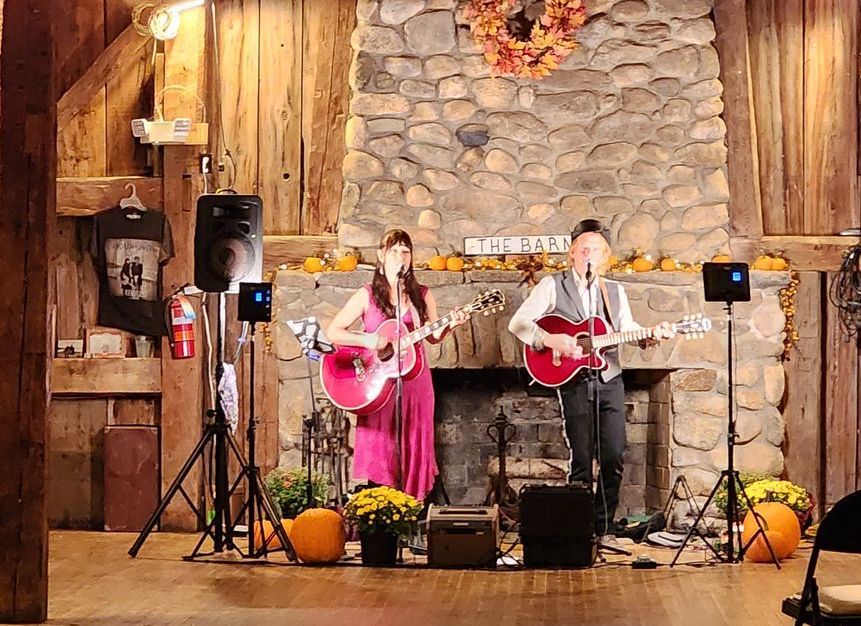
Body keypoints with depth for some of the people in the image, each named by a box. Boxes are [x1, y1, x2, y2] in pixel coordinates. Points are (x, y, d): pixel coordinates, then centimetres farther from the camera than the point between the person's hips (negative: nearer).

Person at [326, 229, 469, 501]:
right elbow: (333, 332, -2)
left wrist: (449, 325, -8)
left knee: (413, 449, 3)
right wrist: (366, 340, -15)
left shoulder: (422, 296, 6)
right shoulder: (367, 295, -1)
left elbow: (434, 337, 11)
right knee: (379, 450, -3)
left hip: (414, 381, 2)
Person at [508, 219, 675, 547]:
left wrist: (651, 336, -8)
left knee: (614, 458, 1)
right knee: (582, 461, -5)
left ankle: (603, 528, 12)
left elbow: (628, 330, 11)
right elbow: (518, 323, -7)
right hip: (573, 382, -4)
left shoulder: (615, 291, 16)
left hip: (609, 381, 4)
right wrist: (550, 340, -20)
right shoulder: (552, 286, 1)